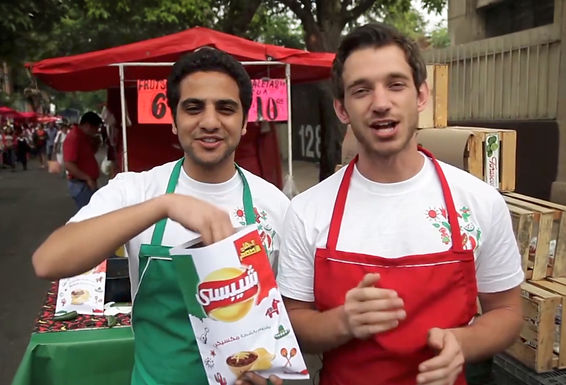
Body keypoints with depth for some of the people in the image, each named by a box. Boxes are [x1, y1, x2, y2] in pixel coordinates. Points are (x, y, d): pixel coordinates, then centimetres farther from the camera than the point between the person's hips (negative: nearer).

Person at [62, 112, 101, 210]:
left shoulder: (85, 137, 11)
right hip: (80, 184, -10)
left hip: (87, 183, 10)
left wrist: (96, 143, 8)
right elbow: (68, 165, -25)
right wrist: (88, 179, -24)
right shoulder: (73, 138, -18)